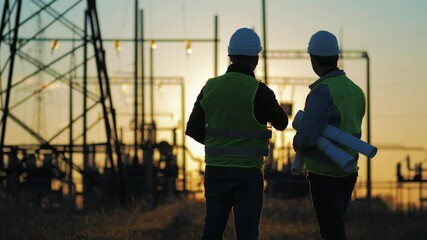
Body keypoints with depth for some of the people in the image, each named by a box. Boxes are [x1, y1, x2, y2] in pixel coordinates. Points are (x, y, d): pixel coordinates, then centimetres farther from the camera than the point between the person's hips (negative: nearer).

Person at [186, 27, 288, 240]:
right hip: (246, 175, -4)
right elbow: (281, 123, 4)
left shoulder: (210, 88, 2)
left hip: (215, 171, 5)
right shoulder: (258, 91, -12)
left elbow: (193, 129, 10)